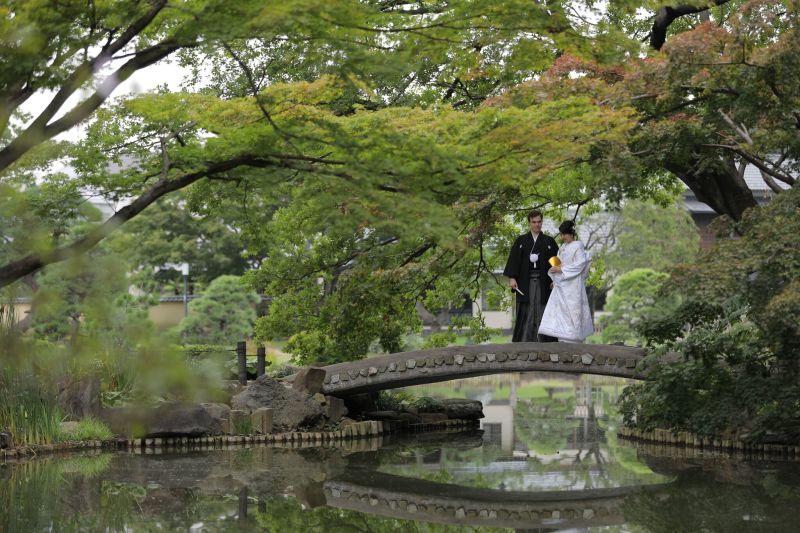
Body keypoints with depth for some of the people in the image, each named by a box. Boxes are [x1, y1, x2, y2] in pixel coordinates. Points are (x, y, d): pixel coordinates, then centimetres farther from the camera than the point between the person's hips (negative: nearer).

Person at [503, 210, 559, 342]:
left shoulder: (549, 241, 9)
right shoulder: (521, 240, 9)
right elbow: (513, 259, 1)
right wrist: (512, 277, -11)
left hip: (543, 283, 0)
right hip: (525, 282, 0)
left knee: (542, 313, -1)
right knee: (526, 313, -2)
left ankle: (544, 342, 1)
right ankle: (523, 341, -1)